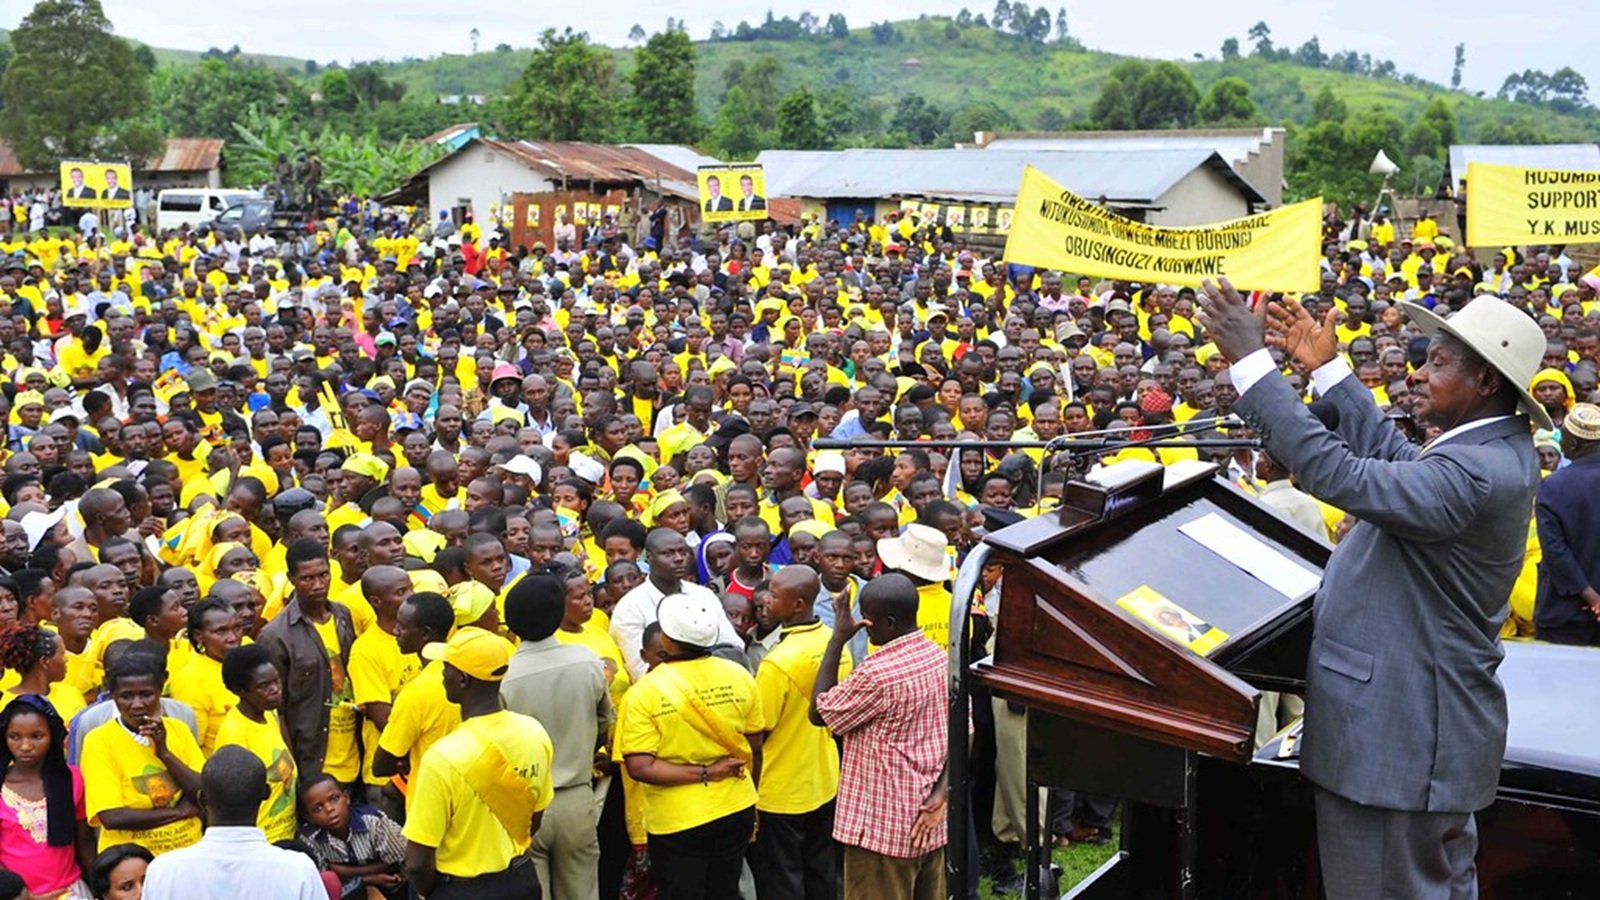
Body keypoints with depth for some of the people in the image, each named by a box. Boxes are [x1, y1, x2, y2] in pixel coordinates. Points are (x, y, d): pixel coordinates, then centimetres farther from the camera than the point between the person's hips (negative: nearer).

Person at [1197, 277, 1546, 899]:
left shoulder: (1479, 473, -27)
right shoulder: (1501, 449, 6)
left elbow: (1335, 471, -33)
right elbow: (1395, 456, 17)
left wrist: (1250, 359, -30)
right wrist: (1327, 368, 16)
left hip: (1402, 736, -11)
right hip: (1432, 722, 11)